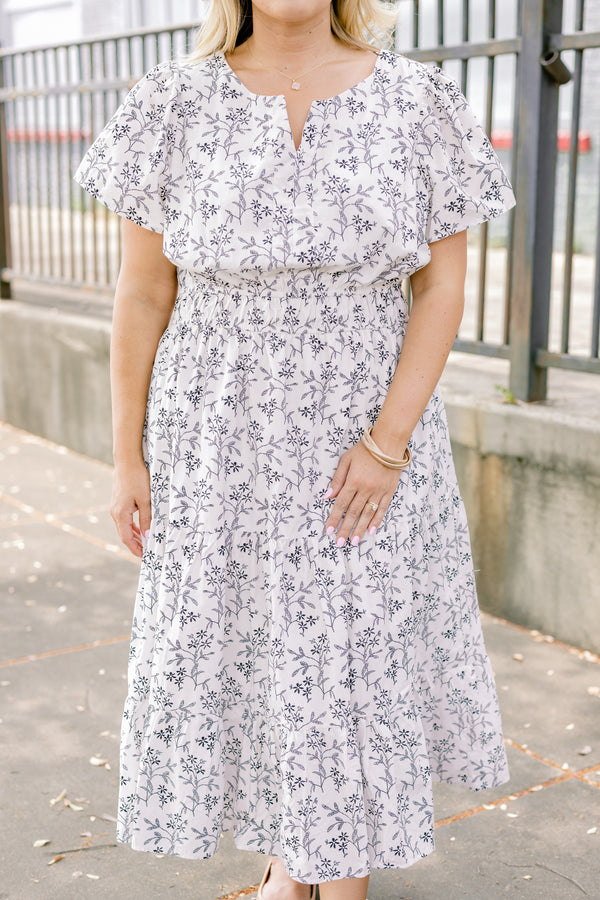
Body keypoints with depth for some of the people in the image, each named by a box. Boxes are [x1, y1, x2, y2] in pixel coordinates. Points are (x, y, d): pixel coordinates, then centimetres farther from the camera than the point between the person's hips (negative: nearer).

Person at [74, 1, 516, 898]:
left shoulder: (417, 101, -4)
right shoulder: (176, 105, -3)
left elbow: (443, 285, -4)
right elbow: (142, 294, -1)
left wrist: (388, 440, -13)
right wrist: (128, 456, -1)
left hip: (368, 429, 0)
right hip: (221, 441, 1)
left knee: (360, 652, 8)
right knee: (229, 643, 11)